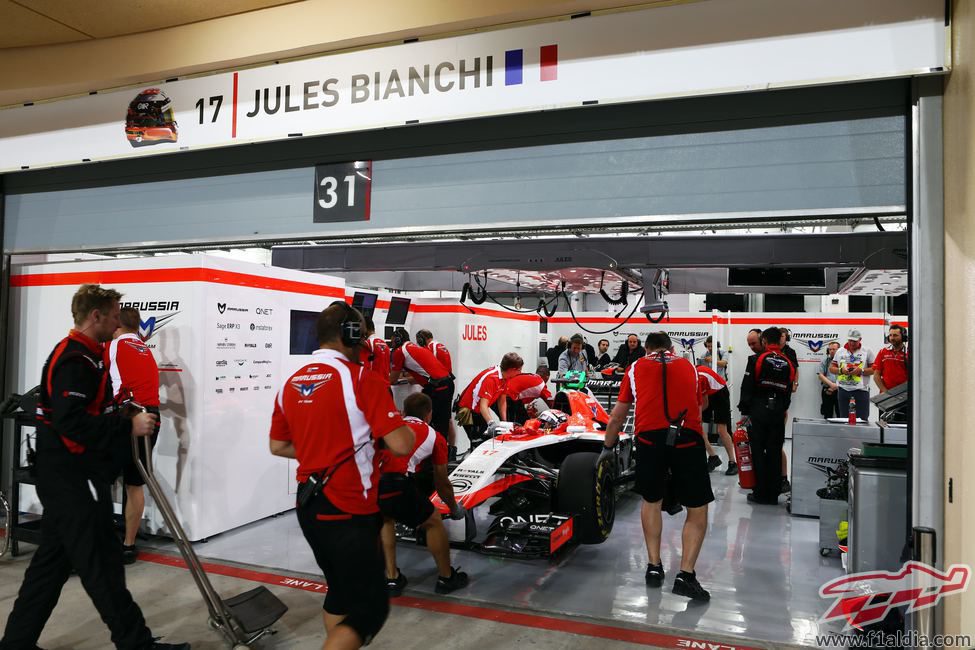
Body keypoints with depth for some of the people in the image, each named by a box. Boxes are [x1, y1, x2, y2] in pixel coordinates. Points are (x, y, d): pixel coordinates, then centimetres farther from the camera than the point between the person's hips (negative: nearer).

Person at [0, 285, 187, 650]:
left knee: (52, 561, 17)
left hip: (64, 478, 10)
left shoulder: (78, 354, 15)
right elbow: (71, 422, -27)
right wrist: (128, 426, -24)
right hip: (74, 480, -10)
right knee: (102, 565, -3)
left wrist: (122, 419, 12)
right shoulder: (75, 359, -18)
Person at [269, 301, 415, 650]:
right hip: (350, 513, -8)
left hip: (308, 507, 8)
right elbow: (401, 446, -18)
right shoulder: (363, 379, -15)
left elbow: (277, 446, 15)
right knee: (370, 608, 3)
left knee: (341, 591, 24)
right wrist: (405, 428, 3)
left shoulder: (291, 383, 5)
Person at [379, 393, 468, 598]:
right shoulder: (434, 436, 23)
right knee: (434, 523, 23)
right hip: (394, 483, -4)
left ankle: (392, 579, 34)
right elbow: (441, 483, 32)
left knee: (385, 519, 36)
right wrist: (455, 509, 53)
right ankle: (446, 578, 37)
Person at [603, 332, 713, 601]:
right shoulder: (688, 366, 27)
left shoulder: (636, 367, 24)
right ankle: (686, 574, 4)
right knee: (698, 509, 13)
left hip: (649, 437, 0)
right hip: (687, 438, 0)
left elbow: (616, 418, 29)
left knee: (651, 500, 23)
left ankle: (654, 566, 24)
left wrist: (607, 448, 45)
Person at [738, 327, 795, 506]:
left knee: (758, 452, 2)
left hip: (758, 411, -4)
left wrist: (745, 411, -2)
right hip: (778, 412, 4)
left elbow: (747, 387, -8)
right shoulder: (788, 363, 9)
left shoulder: (756, 359, -6)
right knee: (775, 453, 8)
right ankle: (773, 494, 13)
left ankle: (760, 493, 5)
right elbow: (789, 391, 13)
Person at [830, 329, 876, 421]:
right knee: (844, 418, 8)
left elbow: (874, 369, 0)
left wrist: (861, 371, -15)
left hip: (861, 390, -3)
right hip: (843, 390, 3)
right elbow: (831, 367, 12)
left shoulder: (867, 352, 4)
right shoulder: (840, 351, 12)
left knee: (862, 419, -3)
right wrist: (841, 370, -7)